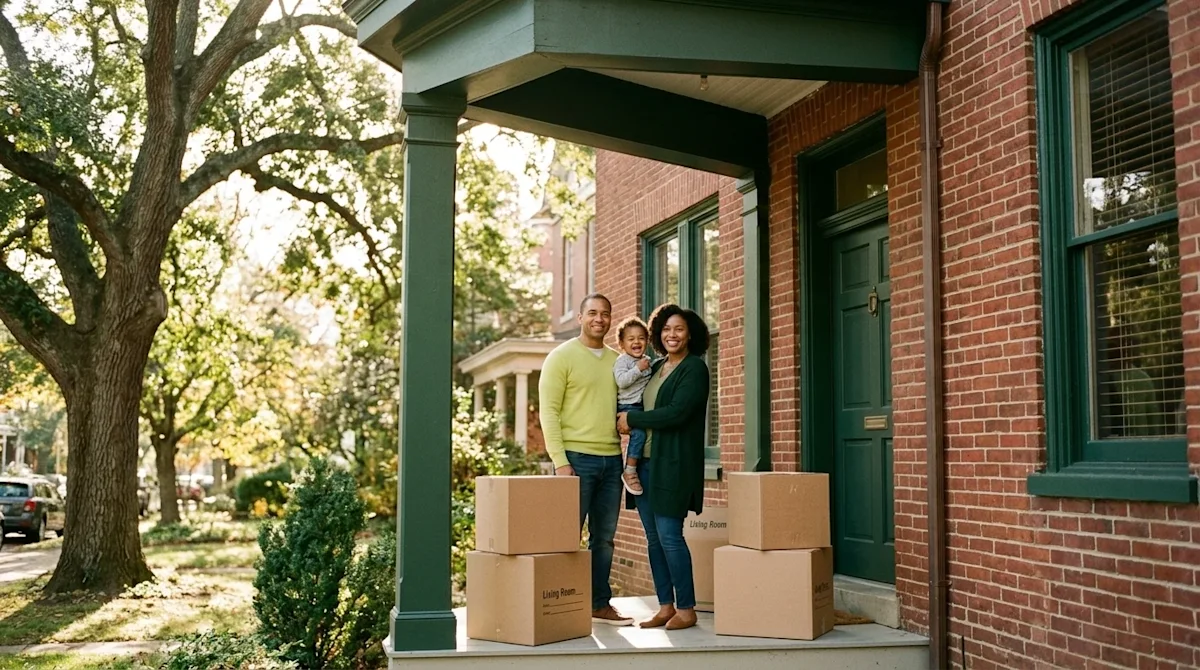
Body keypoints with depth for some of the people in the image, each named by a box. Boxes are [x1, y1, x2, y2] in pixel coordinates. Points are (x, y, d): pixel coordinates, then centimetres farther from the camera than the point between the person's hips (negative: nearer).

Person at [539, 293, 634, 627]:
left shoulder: (617, 361, 15)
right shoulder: (562, 356, -2)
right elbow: (549, 411, -7)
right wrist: (560, 461, -14)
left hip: (612, 459, 6)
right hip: (576, 458, -5)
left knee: (604, 536, 10)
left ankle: (600, 604, 19)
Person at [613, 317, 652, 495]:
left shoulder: (647, 361, 16)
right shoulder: (622, 360, -7)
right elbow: (621, 381, -22)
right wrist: (638, 368, -22)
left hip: (645, 407, 8)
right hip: (628, 406, -8)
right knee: (638, 433, -26)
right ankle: (629, 471, -18)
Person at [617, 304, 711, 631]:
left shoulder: (694, 368, -6)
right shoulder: (655, 368, 17)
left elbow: (677, 412, -17)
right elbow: (637, 404, 26)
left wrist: (631, 419, -10)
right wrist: (627, 422, 4)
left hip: (673, 465, -8)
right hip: (644, 462, 8)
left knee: (669, 536, -7)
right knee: (653, 538, 8)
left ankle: (686, 609, 4)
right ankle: (666, 606, 17)